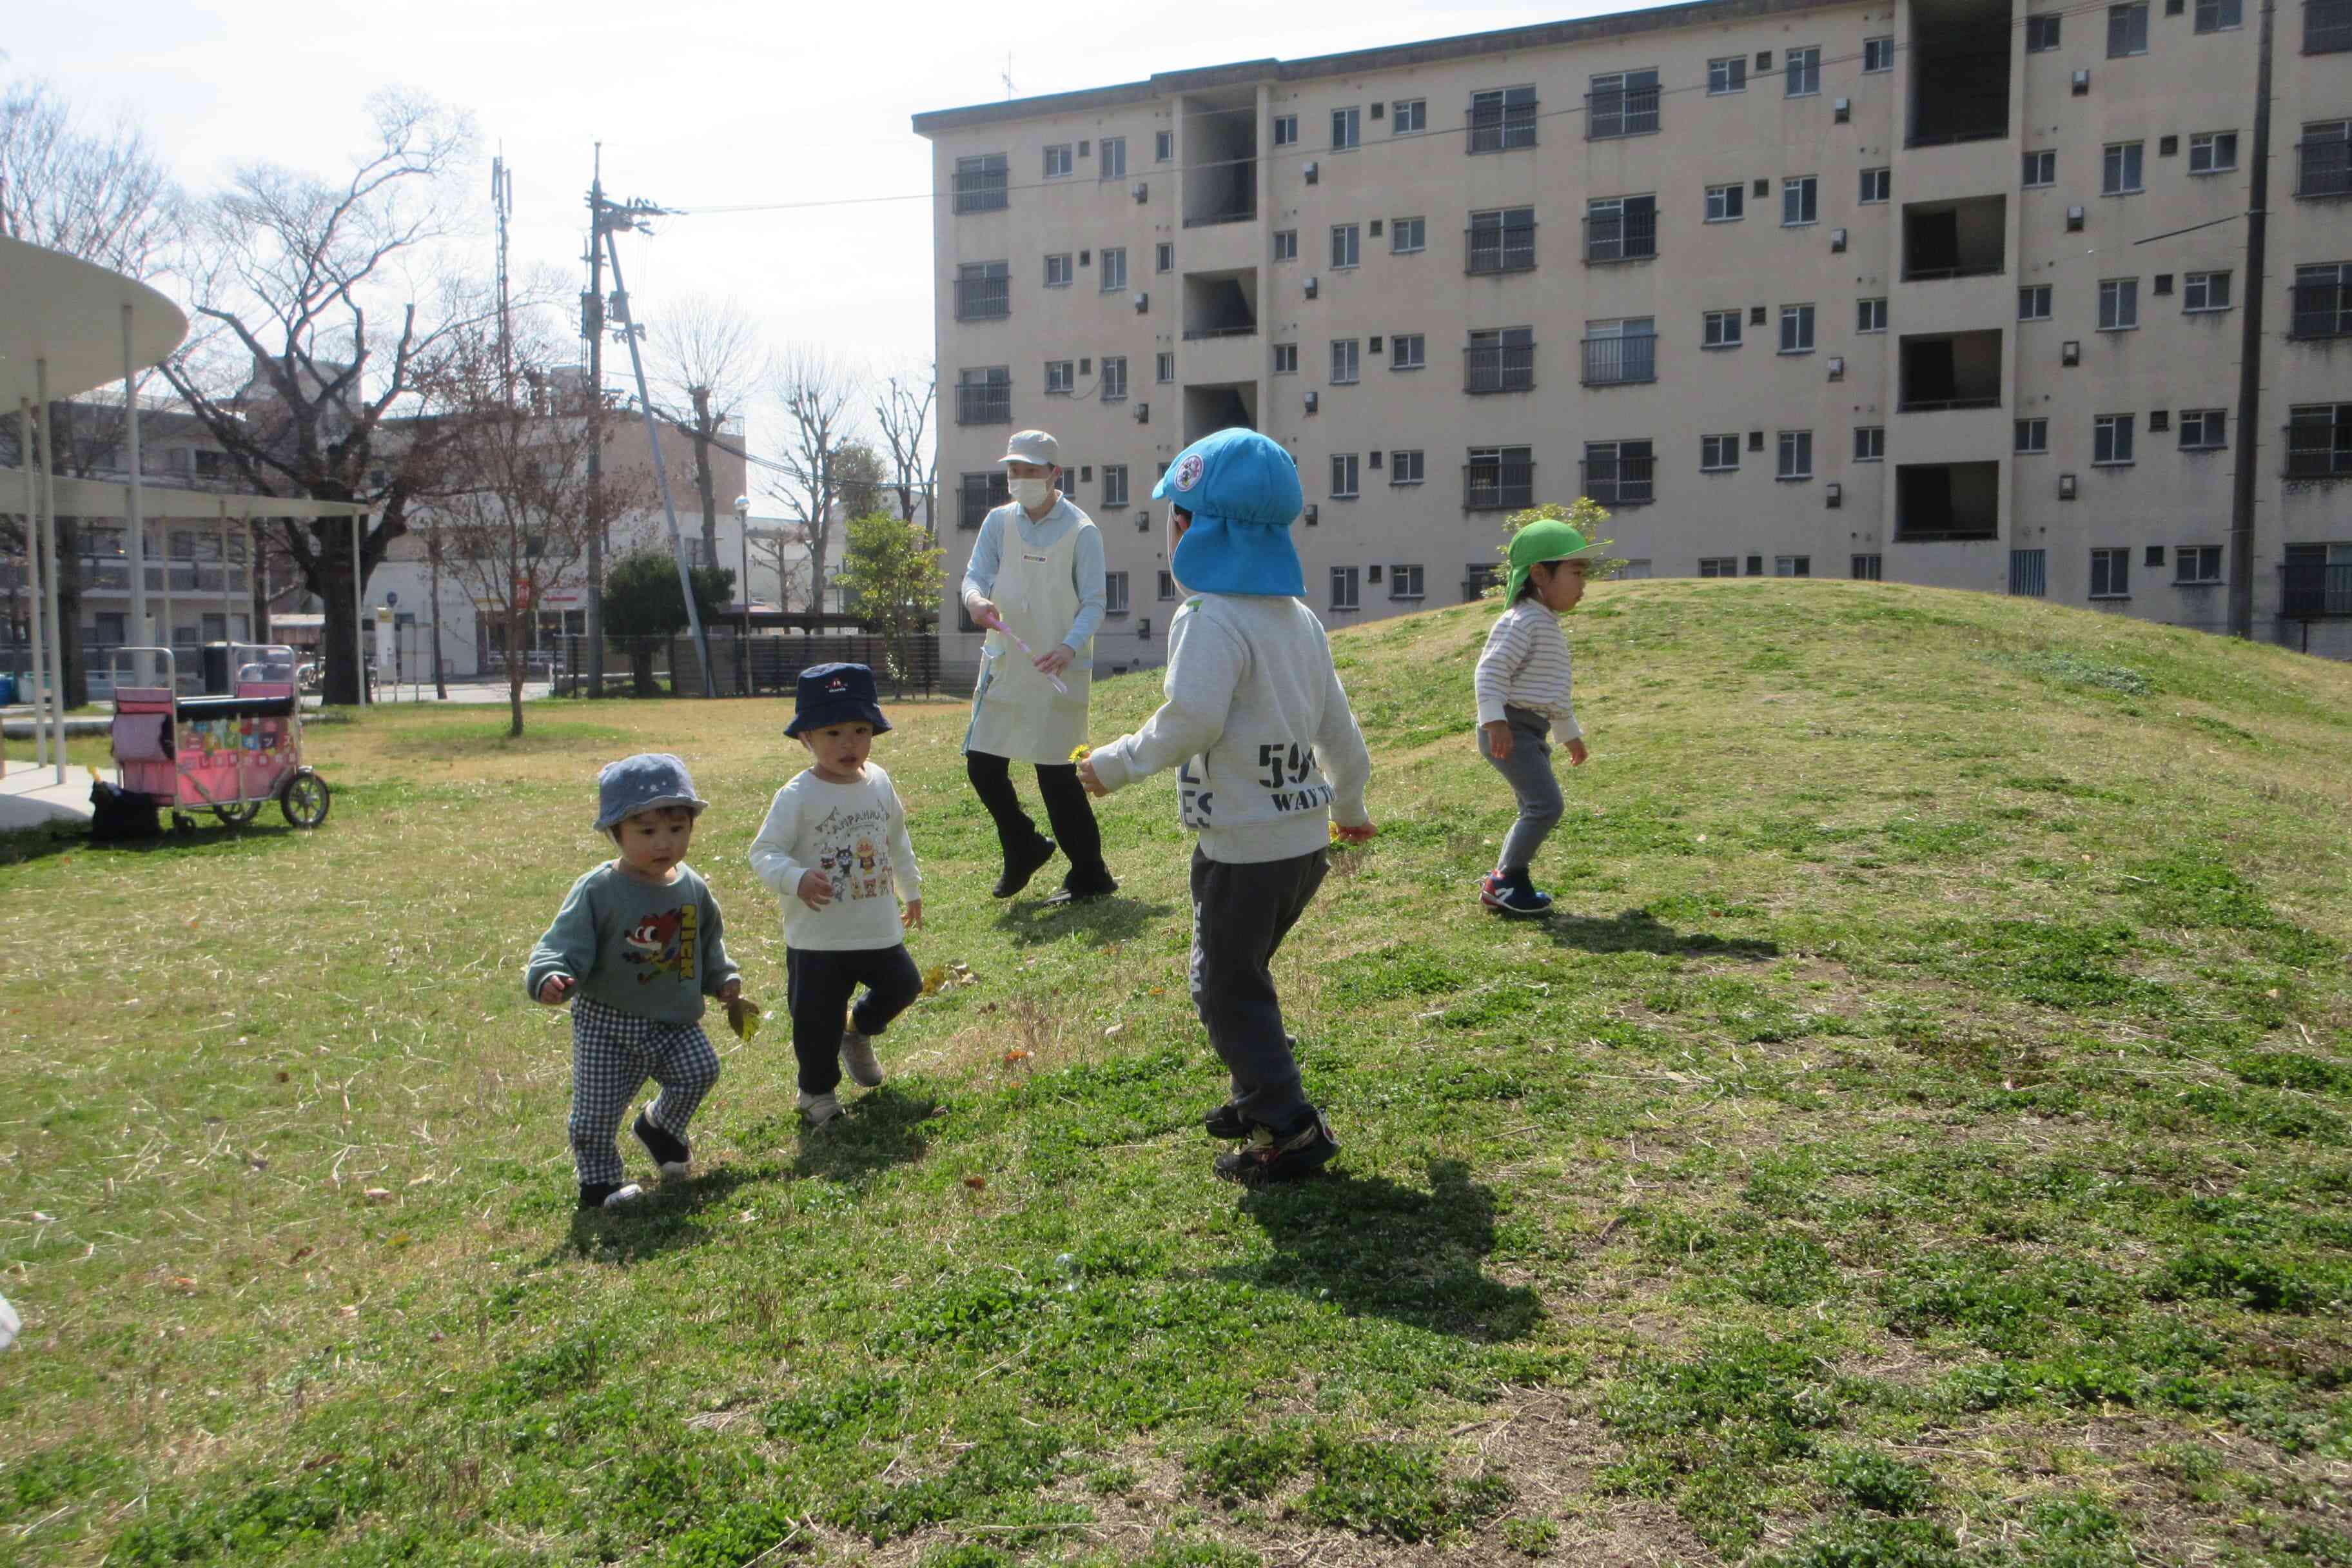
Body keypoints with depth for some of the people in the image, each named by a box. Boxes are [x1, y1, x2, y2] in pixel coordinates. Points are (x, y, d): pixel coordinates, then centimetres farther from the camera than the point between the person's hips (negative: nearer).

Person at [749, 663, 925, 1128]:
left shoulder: (879, 783, 3)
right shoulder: (798, 795, -15)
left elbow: (897, 841, 19)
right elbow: (763, 852, -16)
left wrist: (910, 889, 28)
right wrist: (796, 879, -35)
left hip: (879, 928, 5)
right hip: (817, 937, -5)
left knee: (902, 985, 12)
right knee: (817, 1018, 4)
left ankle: (858, 1034, 41)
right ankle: (818, 1091, 27)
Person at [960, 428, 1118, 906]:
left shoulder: (1081, 531, -6)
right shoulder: (999, 521, 7)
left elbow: (1093, 603, -8)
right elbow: (975, 574, 1)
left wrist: (1069, 647, -26)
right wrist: (976, 599, -24)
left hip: (1056, 672, -5)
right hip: (1004, 666, 5)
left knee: (1055, 773, -4)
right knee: (983, 766, 6)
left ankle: (1090, 874, 11)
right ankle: (1024, 848, 31)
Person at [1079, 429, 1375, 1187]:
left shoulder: (1211, 619, -17)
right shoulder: (1300, 618, 11)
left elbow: (1191, 721, -28)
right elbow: (1338, 726, 17)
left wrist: (1117, 763, -13)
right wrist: (1350, 804, 31)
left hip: (1245, 848, -9)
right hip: (1306, 837, 9)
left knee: (1228, 990, 3)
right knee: (1242, 974, 25)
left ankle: (1289, 1130, 4)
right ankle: (1261, 1096, 36)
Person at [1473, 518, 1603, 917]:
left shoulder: (1549, 626, 20)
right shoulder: (1522, 621, -13)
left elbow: (1555, 691, 30)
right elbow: (1490, 671, -21)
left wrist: (1570, 733, 35)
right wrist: (1494, 720, -29)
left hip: (1532, 731, 11)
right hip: (1511, 729, -11)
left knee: (1536, 811, 12)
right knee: (1546, 804, -16)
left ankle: (1501, 882, 19)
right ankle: (1508, 880, -7)